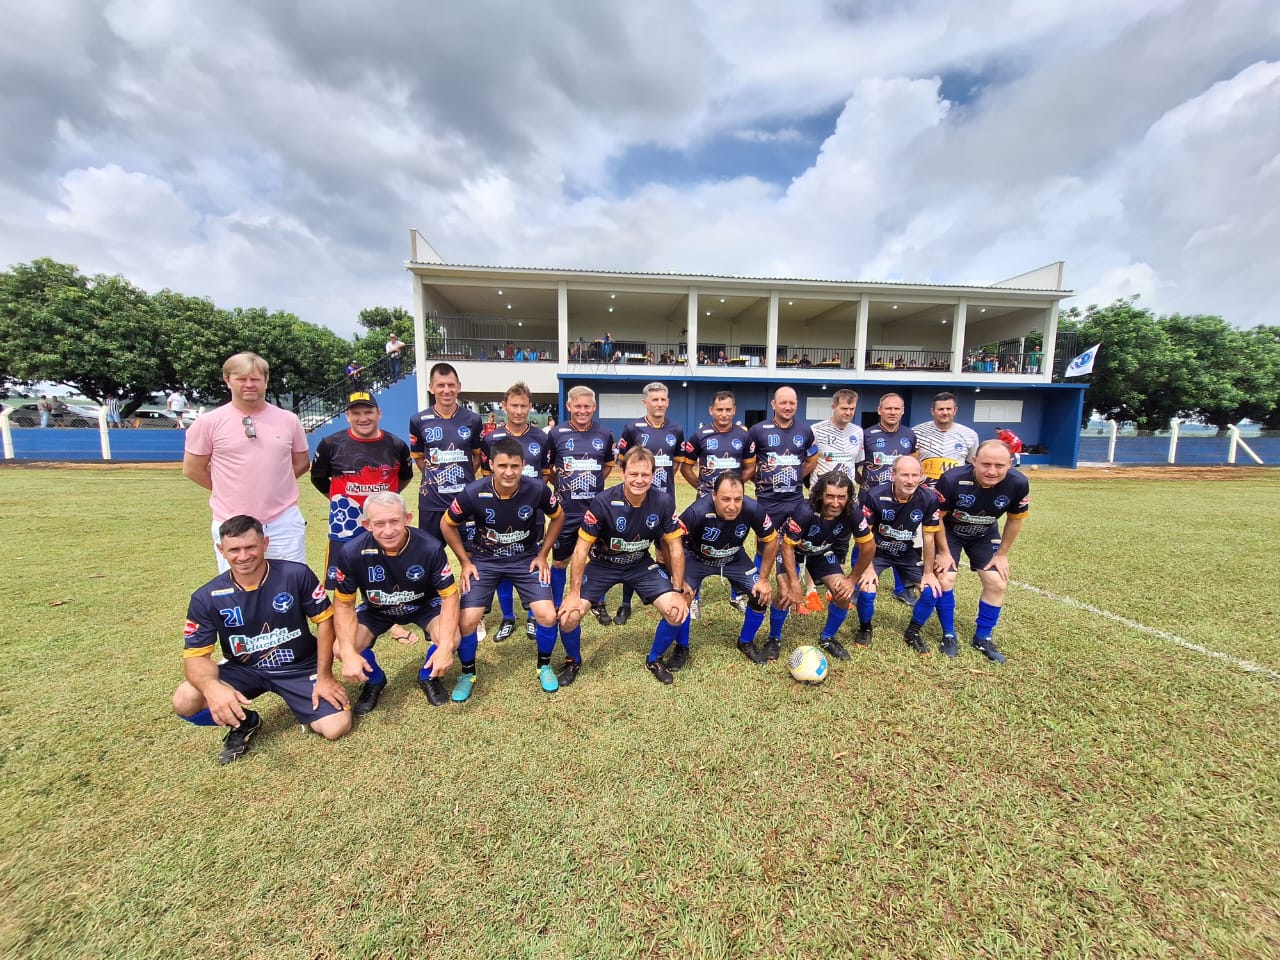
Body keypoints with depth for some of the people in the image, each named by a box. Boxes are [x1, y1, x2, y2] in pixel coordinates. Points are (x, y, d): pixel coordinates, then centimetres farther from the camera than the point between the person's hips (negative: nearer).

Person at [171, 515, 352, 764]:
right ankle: (244, 723, 7)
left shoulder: (297, 575, -19)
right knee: (184, 701, -25)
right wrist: (212, 687, -36)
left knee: (337, 727, -17)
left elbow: (324, 620, -11)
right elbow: (196, 655, -11)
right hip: (244, 669, 3)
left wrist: (324, 676, -12)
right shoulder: (207, 598, -12)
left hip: (300, 667, -2)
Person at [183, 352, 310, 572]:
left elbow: (302, 462, 12)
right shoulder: (209, 422, -2)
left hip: (285, 521, 1)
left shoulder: (289, 420, 2)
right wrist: (230, 490, 4)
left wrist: (273, 486, 5)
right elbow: (192, 469, 5)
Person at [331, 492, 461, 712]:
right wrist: (348, 653, -28)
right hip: (375, 610, 2)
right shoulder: (352, 552, -28)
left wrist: (445, 646, -35)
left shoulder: (430, 547, -33)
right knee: (342, 649, -20)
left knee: (451, 640, -27)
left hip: (425, 605, -2)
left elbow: (449, 596, -24)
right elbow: (344, 604, -15)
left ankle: (428, 677, 10)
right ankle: (375, 681, 16)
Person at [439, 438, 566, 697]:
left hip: (526, 558, 0)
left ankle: (544, 666, 19)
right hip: (484, 560, 0)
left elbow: (558, 517, -1)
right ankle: (467, 673, 21)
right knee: (468, 620, -10)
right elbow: (448, 525, -2)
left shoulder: (537, 489, -22)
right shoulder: (473, 493, -22)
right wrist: (465, 561, -4)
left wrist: (542, 555, -2)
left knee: (548, 616, -12)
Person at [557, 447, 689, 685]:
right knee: (569, 615, -17)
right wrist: (574, 593, -18)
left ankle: (654, 660, 17)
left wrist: (678, 591, -9)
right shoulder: (603, 502, -26)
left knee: (678, 612, -14)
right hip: (603, 564, -1)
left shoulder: (663, 502, -19)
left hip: (641, 565, 2)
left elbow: (675, 548, -8)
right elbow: (581, 548, -17)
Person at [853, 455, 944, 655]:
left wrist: (928, 572, -4)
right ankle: (865, 628, 12)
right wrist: (869, 568, -17)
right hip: (876, 551, -3)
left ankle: (913, 632, 18)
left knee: (932, 591, -10)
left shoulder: (929, 499, -19)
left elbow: (928, 538, -7)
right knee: (866, 591, -21)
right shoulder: (874, 496, -28)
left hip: (907, 553, 3)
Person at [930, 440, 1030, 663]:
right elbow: (937, 516, -19)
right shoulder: (953, 479, -36)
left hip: (985, 535, 3)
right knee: (945, 580, -12)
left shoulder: (1018, 484, -26)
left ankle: (983, 638, 19)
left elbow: (1015, 519, -6)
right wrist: (944, 552, -13)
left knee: (997, 584, 0)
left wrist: (1002, 554, -3)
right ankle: (948, 635, 9)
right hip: (949, 531, -3)